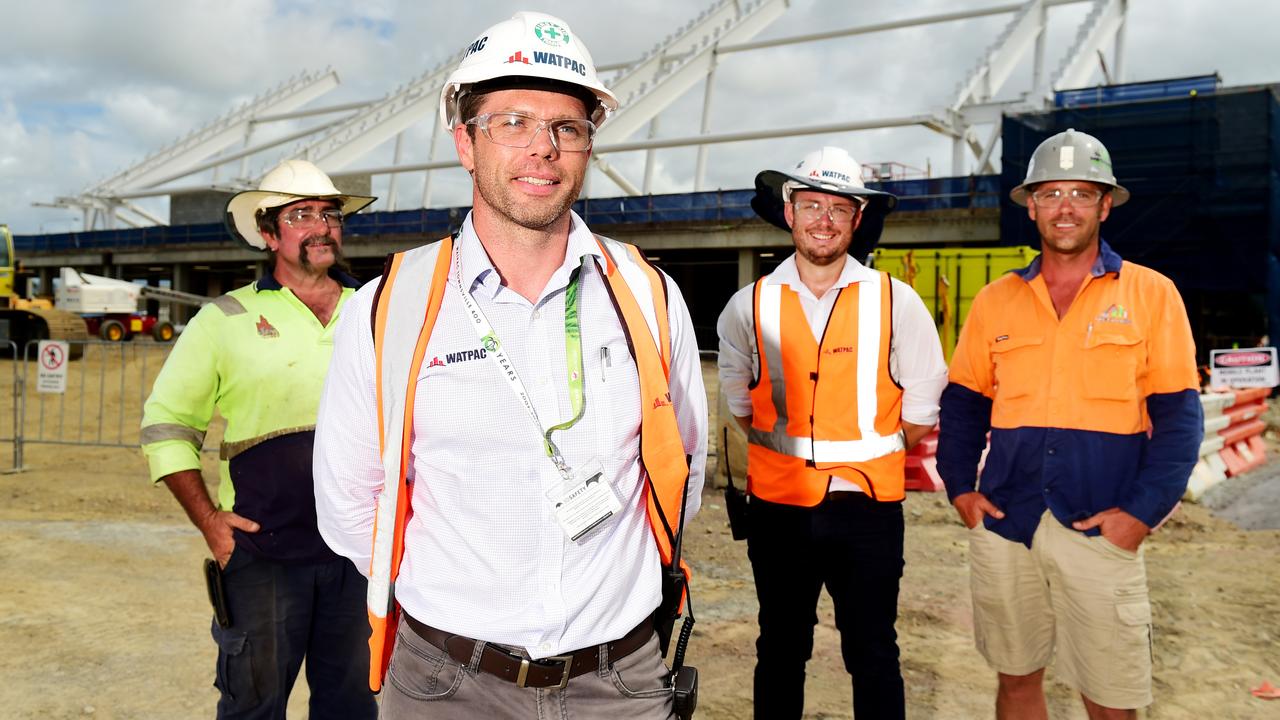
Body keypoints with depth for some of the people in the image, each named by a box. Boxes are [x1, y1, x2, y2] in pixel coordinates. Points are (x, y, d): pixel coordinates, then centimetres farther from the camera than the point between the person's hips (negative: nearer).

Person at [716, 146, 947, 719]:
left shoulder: (895, 303, -3)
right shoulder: (749, 307, -1)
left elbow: (920, 412, 6)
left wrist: (870, 459, 11)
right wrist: (792, 455, 8)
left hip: (869, 508, -1)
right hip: (777, 505, 1)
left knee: (873, 656, 11)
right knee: (780, 652, 15)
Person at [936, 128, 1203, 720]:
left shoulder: (1150, 293, 1)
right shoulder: (995, 300, 8)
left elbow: (1178, 416, -2)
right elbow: (963, 403, 13)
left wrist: (1142, 512, -11)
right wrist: (959, 486, 1)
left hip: (1101, 529, -2)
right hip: (1003, 523, 3)